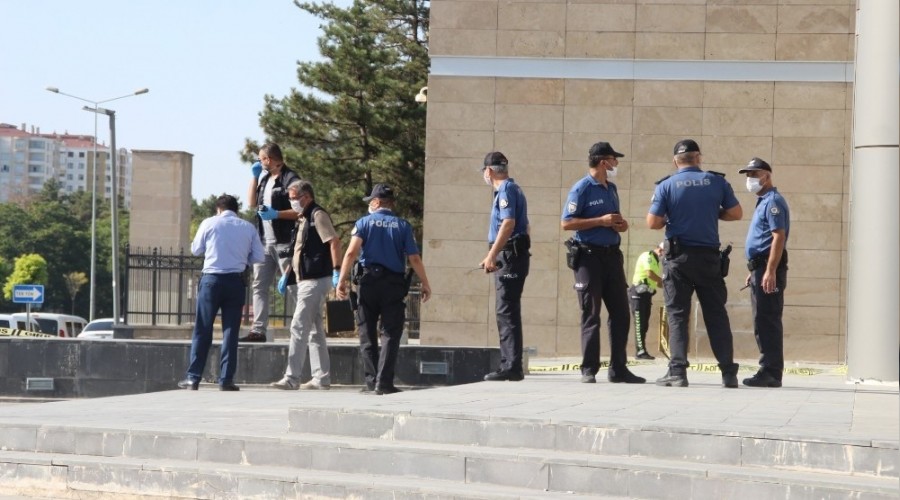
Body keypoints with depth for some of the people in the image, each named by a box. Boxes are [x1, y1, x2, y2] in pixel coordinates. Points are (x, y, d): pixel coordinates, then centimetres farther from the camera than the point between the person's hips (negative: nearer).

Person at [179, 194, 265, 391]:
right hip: (236, 281, 1)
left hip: (211, 279, -1)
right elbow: (258, 256, 4)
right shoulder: (248, 227, 5)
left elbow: (196, 249, 9)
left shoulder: (209, 223, 0)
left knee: (202, 330, 4)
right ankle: (226, 379, 1)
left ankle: (193, 378, 3)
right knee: (230, 331, 5)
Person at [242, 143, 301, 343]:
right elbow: (252, 202, 17)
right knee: (259, 286, 5)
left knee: (292, 288, -6)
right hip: (264, 242, 8)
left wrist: (276, 214, -22)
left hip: (284, 242, -8)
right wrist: (255, 177, 8)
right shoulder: (264, 178, 15)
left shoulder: (289, 179, -9)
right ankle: (258, 330, 6)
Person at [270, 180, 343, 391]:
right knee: (315, 330, 11)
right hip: (307, 280, 10)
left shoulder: (318, 215, -10)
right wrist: (287, 275, 21)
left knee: (299, 328, -12)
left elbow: (334, 241, -20)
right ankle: (321, 378, 13)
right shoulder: (304, 219, 19)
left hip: (315, 280, -10)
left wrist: (337, 271, -27)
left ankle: (292, 378, -13)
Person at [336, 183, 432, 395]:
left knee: (367, 335, 9)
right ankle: (384, 383, -6)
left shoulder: (364, 223, 2)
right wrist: (425, 284, 10)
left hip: (368, 281, 0)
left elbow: (351, 252, -11)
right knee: (390, 334, 1)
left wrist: (342, 279, -11)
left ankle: (371, 381, 6)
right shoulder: (402, 226, 5)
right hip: (394, 283, 0)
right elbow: (414, 259, 1)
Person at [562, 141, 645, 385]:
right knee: (591, 316, -3)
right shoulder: (581, 189, -8)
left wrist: (620, 224, 5)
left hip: (612, 255, 7)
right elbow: (567, 223, -13)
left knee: (620, 313, 5)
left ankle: (618, 368, 11)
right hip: (589, 256, -7)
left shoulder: (612, 189, 16)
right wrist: (601, 221, -17)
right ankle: (589, 370, 3)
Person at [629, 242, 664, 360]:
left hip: (646, 294, 9)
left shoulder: (656, 262, 21)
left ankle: (641, 351, 8)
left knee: (644, 324, 7)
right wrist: (663, 281, -8)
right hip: (638, 293, -9)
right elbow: (650, 274, -20)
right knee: (639, 323, -11)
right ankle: (640, 351, -14)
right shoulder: (647, 256, -7)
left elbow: (657, 282, 19)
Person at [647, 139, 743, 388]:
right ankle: (728, 373, 8)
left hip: (678, 257, -2)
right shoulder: (717, 182, 1)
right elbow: (736, 213, 5)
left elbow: (652, 222, -7)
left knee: (677, 314, 2)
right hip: (709, 256, 2)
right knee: (716, 314, 8)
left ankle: (678, 372, -7)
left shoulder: (666, 186, -4)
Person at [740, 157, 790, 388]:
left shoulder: (773, 201, -9)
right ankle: (769, 372, 14)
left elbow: (779, 237, -19)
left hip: (768, 269, -11)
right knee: (762, 323, 11)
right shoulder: (763, 202, 22)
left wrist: (770, 272, -25)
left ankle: (771, 373, -12)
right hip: (760, 269, 11)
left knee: (767, 322, -12)